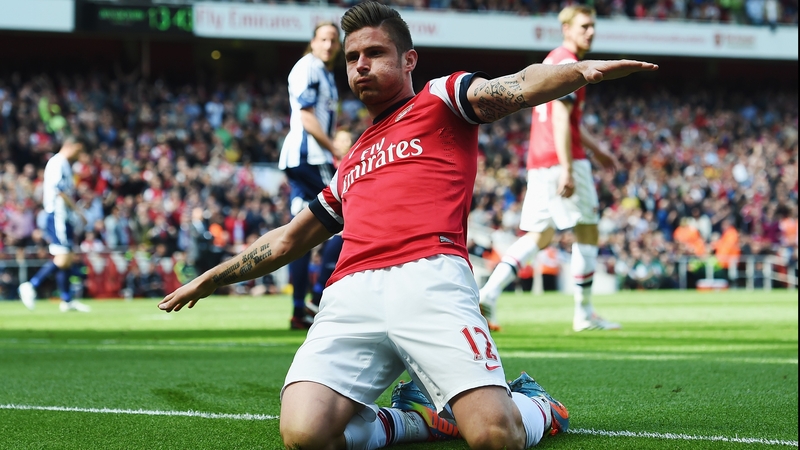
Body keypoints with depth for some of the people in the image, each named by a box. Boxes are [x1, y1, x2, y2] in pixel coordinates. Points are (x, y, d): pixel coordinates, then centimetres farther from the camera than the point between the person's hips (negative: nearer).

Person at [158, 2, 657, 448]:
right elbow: (286, 240, 45)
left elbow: (515, 88, -2)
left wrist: (579, 71, -23)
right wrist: (211, 278, 51)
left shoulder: (442, 99, 19)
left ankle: (534, 406, 17)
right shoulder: (351, 164, 34)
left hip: (429, 279, -5)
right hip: (349, 297, 5)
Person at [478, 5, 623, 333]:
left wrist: (596, 148, 36)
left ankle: (489, 292, -6)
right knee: (587, 230, 1)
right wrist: (567, 169, -24)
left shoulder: (552, 60, 21)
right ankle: (584, 315, 5)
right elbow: (560, 118, -20)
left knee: (539, 236, 10)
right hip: (563, 159, -9)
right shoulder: (568, 63, -10)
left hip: (538, 159, 9)